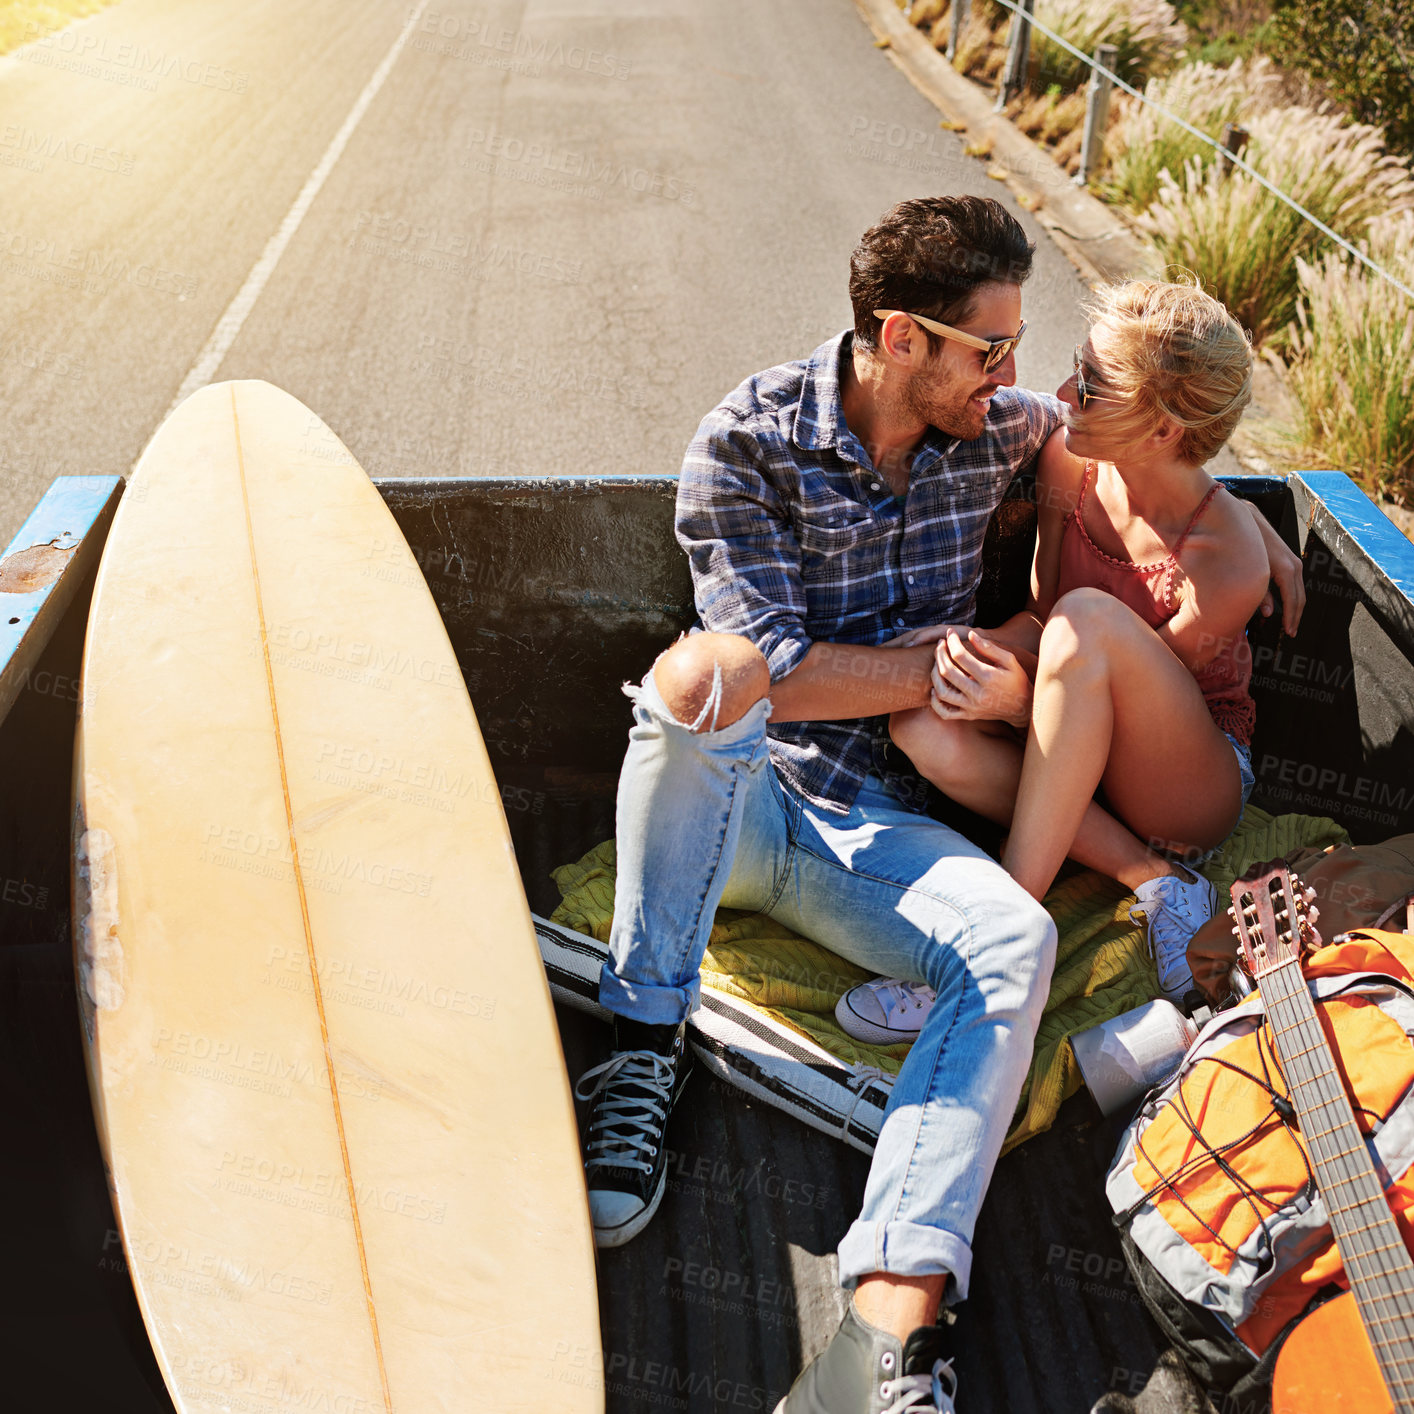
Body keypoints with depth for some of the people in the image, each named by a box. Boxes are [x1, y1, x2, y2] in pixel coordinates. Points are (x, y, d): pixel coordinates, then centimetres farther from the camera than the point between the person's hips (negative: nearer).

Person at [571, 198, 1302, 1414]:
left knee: (1018, 940, -28)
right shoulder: (748, 442, -9)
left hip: (873, 824, 3)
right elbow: (775, 666, -17)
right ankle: (646, 1050, -22)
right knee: (704, 666, -37)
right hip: (728, 796, -3)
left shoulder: (994, 431, 5)